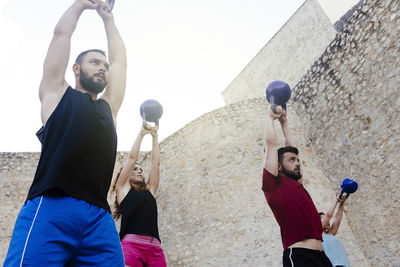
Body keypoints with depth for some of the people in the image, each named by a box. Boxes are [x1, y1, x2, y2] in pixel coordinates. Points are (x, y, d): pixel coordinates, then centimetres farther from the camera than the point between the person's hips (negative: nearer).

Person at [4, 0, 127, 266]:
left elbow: (119, 59, 34)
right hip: (50, 208, -3)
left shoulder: (108, 108, 28)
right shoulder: (57, 93, 19)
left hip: (100, 217, 4)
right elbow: (62, 33, 22)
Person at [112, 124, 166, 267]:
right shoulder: (123, 189, 17)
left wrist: (155, 137, 30)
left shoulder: (150, 191, 27)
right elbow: (132, 158, 15)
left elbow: (155, 162, 26)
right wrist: (141, 133, 22)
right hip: (132, 244, -4)